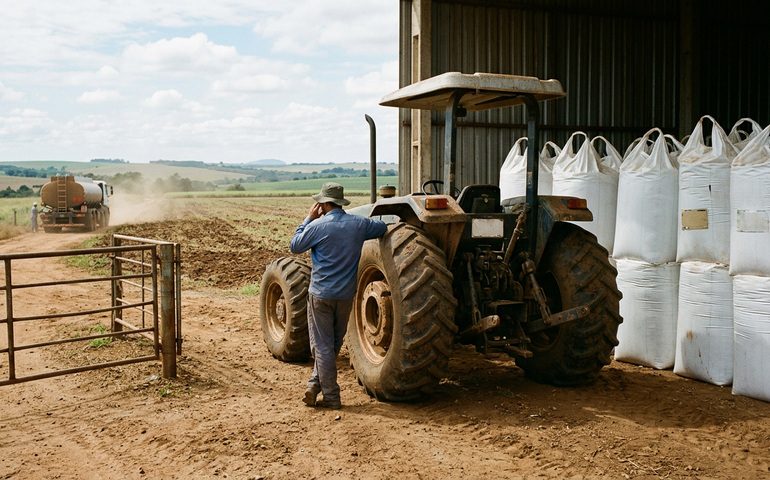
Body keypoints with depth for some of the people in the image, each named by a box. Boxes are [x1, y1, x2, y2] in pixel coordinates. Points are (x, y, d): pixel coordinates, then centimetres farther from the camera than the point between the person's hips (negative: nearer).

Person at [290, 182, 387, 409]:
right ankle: (316, 384, 15)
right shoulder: (359, 224, 0)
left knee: (322, 346, 4)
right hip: (346, 295, 4)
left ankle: (331, 397, 6)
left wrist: (309, 218, 4)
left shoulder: (317, 226, -13)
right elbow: (382, 227, 19)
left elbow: (294, 246, 1)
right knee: (334, 343, 19)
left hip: (320, 294, -4)